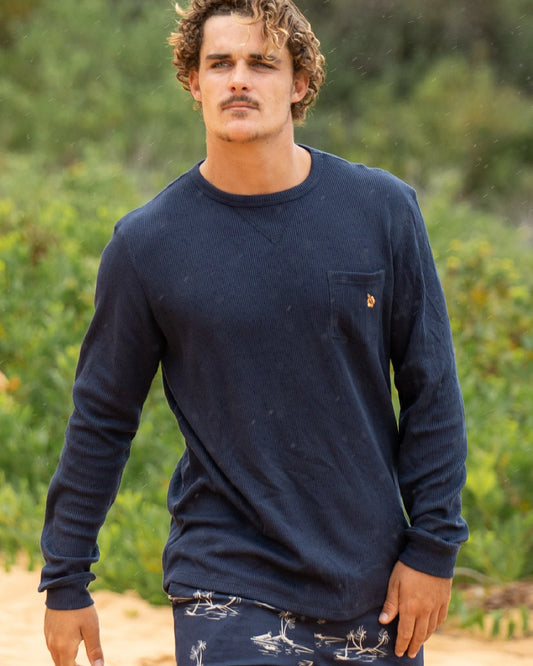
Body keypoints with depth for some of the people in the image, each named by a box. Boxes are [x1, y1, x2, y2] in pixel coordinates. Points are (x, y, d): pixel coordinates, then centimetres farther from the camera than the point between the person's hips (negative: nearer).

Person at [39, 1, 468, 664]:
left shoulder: (382, 209, -1)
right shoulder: (146, 243, -4)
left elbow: (431, 390, 4)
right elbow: (101, 419, 4)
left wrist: (432, 547, 0)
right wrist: (66, 582, 6)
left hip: (375, 587, 2)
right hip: (227, 590, -2)